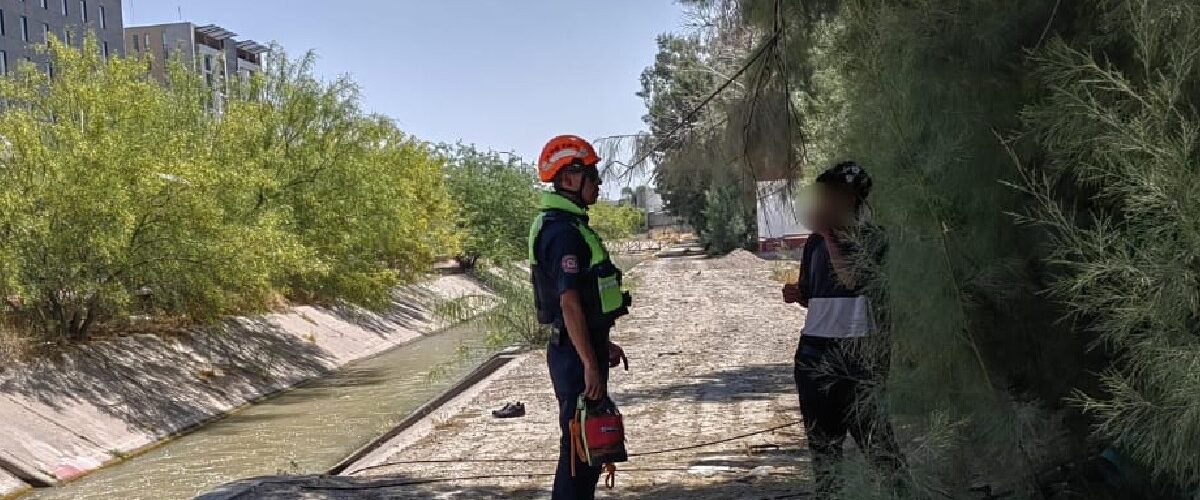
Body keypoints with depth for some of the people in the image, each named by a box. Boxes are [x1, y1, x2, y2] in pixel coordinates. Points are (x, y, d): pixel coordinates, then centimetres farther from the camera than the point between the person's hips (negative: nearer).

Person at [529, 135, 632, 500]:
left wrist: (603, 345, 26)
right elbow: (569, 303, -24)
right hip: (577, 354, -10)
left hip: (583, 348, 10)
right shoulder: (563, 231, -18)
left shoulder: (568, 224, 15)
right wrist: (590, 363, -25)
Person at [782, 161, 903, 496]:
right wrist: (795, 294, -1)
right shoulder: (815, 243, 11)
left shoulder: (870, 238, -5)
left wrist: (829, 235, -15)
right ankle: (827, 491, 22)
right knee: (821, 435, 12)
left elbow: (853, 279, -21)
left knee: (873, 433, -8)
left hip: (857, 351, -6)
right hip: (814, 350, 6)